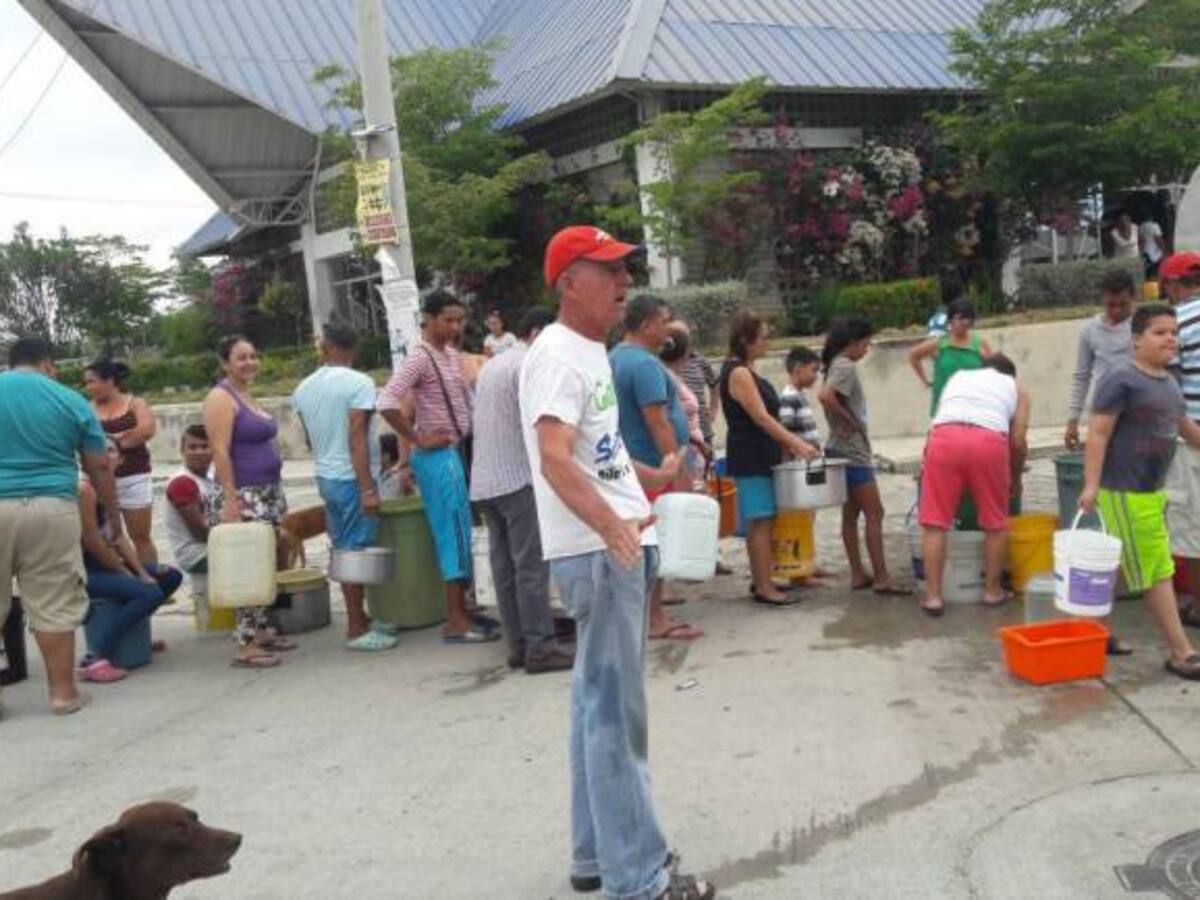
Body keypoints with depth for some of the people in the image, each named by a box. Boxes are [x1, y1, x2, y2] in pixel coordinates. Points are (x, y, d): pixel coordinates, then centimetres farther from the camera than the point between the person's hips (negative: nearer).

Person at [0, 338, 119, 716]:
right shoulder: (71, 401, 6)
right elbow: (99, 467, 7)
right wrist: (113, 516, 17)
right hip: (52, 510, 0)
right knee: (54, 606, 5)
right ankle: (63, 692, 11)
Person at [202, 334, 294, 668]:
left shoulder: (247, 395, 17)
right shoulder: (221, 397, -10)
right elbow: (220, 451, -17)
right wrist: (230, 499, -22)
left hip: (267, 493, 9)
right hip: (242, 495, -9)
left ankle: (260, 631, 20)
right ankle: (246, 646, -6)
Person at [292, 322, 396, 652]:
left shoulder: (304, 388, 7)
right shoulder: (359, 383, -15)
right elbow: (357, 438, -21)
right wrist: (368, 488, -21)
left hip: (325, 477, 7)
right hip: (352, 479, -7)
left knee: (344, 550, 14)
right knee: (357, 552, -2)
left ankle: (356, 619, 23)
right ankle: (357, 630, 3)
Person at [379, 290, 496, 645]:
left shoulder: (451, 354, 12)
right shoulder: (420, 358, -15)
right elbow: (387, 403, -25)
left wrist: (465, 440, 12)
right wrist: (417, 439, -18)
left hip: (456, 451, 9)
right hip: (437, 456, -9)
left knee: (460, 532, 13)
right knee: (453, 533, -6)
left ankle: (462, 611, 22)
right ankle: (455, 622, -1)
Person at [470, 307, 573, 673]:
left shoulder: (491, 366, 19)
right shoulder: (528, 366, -10)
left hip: (484, 482, 9)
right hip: (519, 479, -9)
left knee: (505, 567, 8)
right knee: (532, 566, -7)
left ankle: (518, 644, 12)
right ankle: (540, 647, -6)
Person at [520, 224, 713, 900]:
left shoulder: (592, 352, 16)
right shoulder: (558, 354, -15)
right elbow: (554, 460, -29)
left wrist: (653, 478, 38)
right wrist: (611, 525, -42)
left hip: (619, 546, 11)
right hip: (597, 550, -11)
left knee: (601, 704, 16)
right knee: (617, 711, -6)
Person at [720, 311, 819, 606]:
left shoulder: (747, 371, 15)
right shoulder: (738, 374, -16)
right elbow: (761, 418, -21)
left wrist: (787, 445, 13)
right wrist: (797, 443, -22)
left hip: (760, 457, 10)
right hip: (749, 458, -10)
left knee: (758, 522, 13)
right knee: (761, 521, -8)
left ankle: (760, 581, 20)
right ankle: (764, 587, -4)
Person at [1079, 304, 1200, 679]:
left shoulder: (1169, 383, 13)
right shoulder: (1121, 381, -13)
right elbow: (1098, 434, -17)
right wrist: (1091, 485, -22)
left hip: (1152, 490, 8)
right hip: (1124, 492, -8)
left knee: (1112, 566, 15)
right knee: (1157, 572, -3)